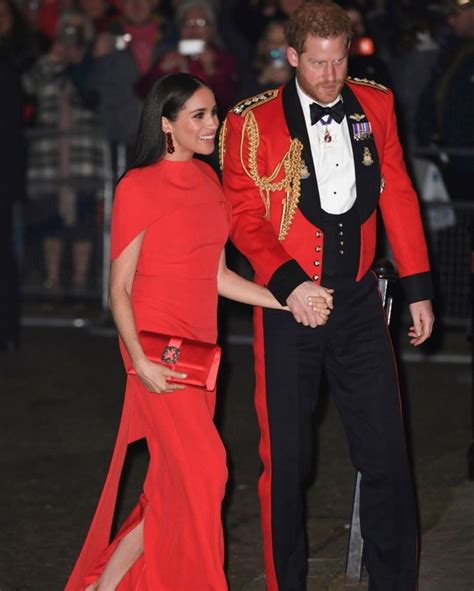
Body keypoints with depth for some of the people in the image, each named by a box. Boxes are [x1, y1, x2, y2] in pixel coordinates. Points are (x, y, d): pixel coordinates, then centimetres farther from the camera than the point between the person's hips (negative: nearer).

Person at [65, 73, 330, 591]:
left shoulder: (207, 180, 12)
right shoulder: (138, 187, -10)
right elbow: (120, 287, -9)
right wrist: (140, 361, -20)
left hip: (200, 347, 7)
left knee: (176, 479, 5)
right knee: (202, 471, -12)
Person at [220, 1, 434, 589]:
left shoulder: (375, 104, 5)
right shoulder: (253, 122, -6)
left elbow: (397, 196, 10)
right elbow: (244, 217, -4)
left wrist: (418, 288, 9)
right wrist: (287, 282, -18)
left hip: (358, 304, 3)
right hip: (290, 307, -2)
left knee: (386, 457, 3)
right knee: (286, 462, 5)